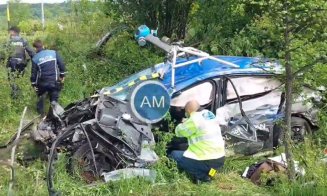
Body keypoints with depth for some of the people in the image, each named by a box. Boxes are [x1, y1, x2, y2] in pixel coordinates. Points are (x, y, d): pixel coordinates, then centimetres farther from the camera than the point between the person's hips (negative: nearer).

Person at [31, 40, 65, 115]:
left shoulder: (35, 58, -5)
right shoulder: (53, 53, -2)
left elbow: (33, 72, -2)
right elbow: (61, 64, -2)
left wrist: (33, 84, 9)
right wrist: (62, 75, 8)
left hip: (42, 82, 0)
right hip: (54, 81, 0)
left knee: (41, 95, 25)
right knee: (54, 97, 18)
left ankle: (40, 112, 30)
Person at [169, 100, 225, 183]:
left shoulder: (194, 120, -13)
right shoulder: (210, 115, 9)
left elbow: (179, 132, 2)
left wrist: (183, 123, 22)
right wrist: (187, 122, 31)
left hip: (207, 162, -8)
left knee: (174, 155, 7)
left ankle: (202, 176, -4)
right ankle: (206, 172, 8)